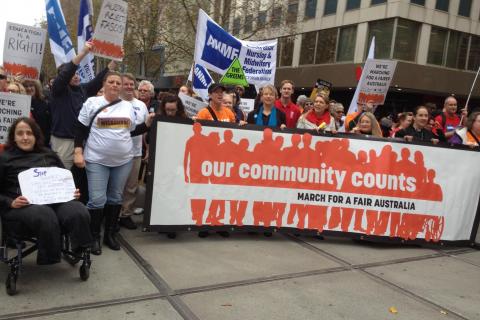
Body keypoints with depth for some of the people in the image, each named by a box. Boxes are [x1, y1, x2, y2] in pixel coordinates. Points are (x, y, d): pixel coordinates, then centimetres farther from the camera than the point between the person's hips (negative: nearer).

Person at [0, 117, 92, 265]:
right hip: (23, 205, -3)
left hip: (56, 200, 3)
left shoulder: (49, 154, 24)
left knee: (79, 212, -32)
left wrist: (73, 192, 5)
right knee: (45, 216, -40)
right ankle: (49, 258, -23)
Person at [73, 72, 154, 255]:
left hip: (123, 160, 4)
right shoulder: (92, 102, -1)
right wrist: (78, 152, -10)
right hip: (97, 160, -4)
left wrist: (147, 124, 2)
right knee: (97, 200, -6)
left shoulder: (128, 106, 10)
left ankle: (110, 234, 24)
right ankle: (94, 237, 10)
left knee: (116, 198, 11)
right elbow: (80, 129, -2)